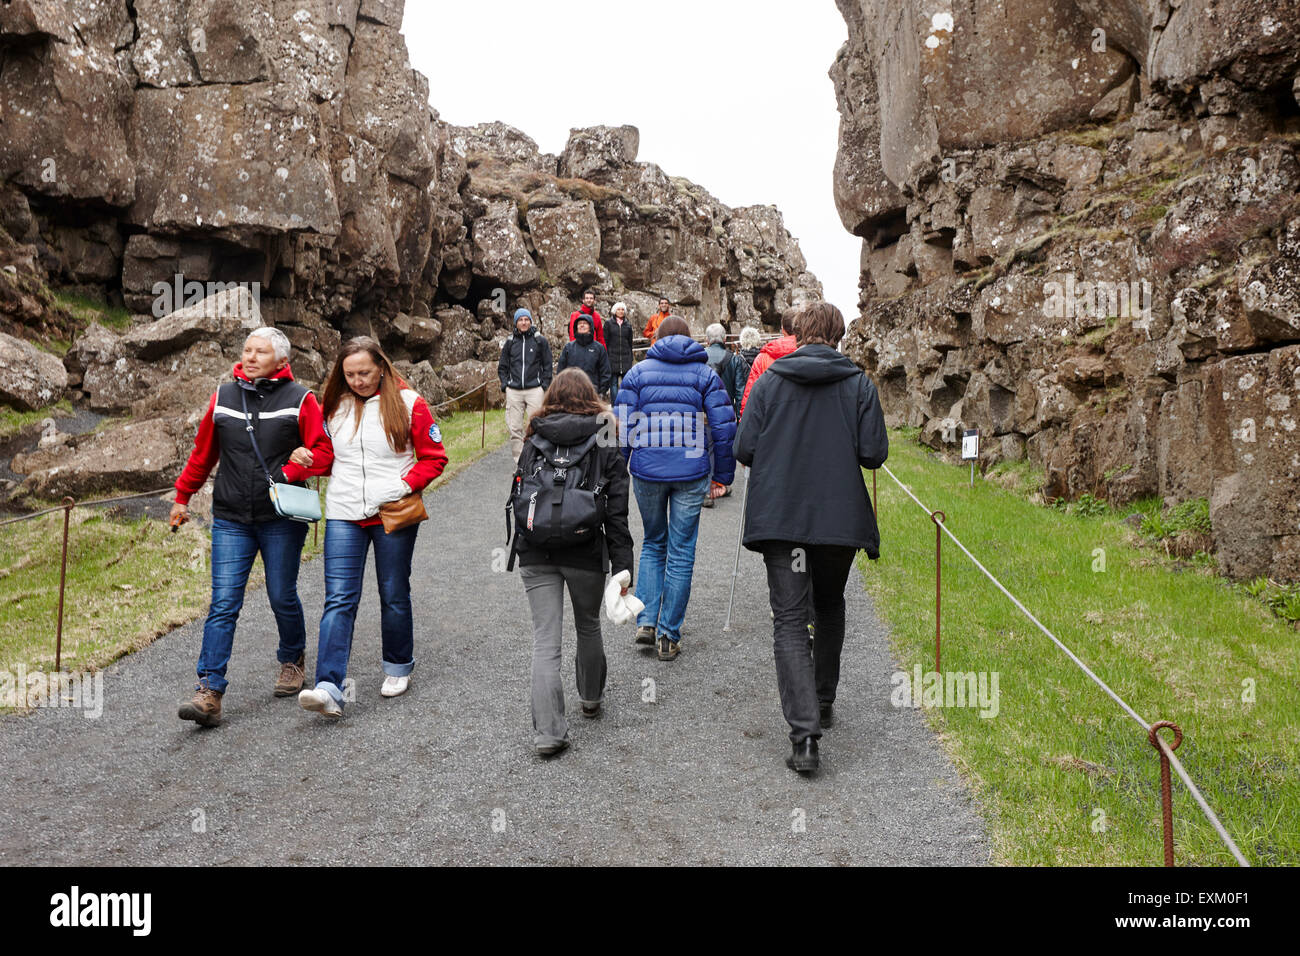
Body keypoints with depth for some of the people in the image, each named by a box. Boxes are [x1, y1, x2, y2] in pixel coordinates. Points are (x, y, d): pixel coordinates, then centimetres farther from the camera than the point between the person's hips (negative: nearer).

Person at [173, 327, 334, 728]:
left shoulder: (299, 400, -4)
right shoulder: (223, 397, 6)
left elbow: (323, 452, -5)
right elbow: (203, 452, 17)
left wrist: (287, 473, -19)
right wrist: (182, 497, 22)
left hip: (282, 519, -2)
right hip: (230, 520, 2)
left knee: (283, 598, 10)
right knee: (223, 604, -4)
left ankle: (292, 660, 37)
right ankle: (209, 692, -4)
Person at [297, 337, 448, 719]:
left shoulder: (407, 404, -3)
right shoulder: (335, 406, 8)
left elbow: (434, 457, -1)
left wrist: (406, 485, -15)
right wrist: (307, 457, 1)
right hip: (344, 516, 2)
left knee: (394, 596, 11)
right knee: (339, 599, -6)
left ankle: (398, 667, 32)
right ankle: (329, 689, -11)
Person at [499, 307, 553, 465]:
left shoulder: (540, 341, 6)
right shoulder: (510, 342, 13)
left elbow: (547, 365, 8)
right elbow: (502, 366, 19)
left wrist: (544, 386, -2)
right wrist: (504, 385, 7)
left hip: (534, 389, -2)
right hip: (514, 391, 2)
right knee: (514, 428, -2)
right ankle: (519, 463, 3)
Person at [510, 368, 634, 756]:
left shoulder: (534, 443, 3)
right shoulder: (606, 445, -2)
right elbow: (616, 513, -6)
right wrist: (622, 567, -6)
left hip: (536, 554, 1)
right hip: (586, 554, 0)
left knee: (545, 641, 2)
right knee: (588, 627, 22)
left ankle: (548, 732, -2)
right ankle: (591, 697, 43)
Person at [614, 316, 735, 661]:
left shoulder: (638, 372, 4)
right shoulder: (705, 374, 4)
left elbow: (622, 426, 0)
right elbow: (724, 427, -2)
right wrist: (722, 476, 4)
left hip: (647, 473, 1)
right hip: (691, 474, -1)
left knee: (653, 544, 20)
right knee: (681, 552, 7)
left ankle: (646, 620, 9)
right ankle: (669, 636, 10)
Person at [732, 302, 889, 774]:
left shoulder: (770, 380, -1)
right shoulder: (859, 384, -1)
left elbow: (744, 448, -4)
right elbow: (874, 453, -5)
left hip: (780, 520, -1)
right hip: (841, 518, 1)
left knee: (790, 621, -1)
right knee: (830, 611, 23)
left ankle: (804, 732, -11)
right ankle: (823, 703, 36)